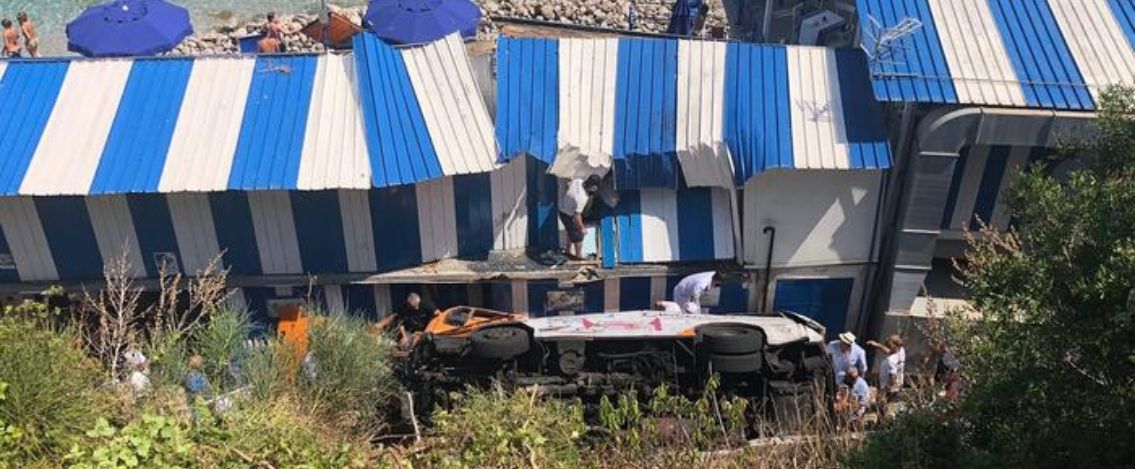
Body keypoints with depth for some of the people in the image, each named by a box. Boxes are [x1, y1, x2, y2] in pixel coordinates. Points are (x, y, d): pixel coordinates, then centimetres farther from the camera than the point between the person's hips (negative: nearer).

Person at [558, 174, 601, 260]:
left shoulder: (577, 181, -15)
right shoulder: (583, 198, -36)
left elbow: (564, 186, 5)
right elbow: (577, 216, -31)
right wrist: (582, 228, -17)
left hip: (562, 211, 8)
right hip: (570, 216, -8)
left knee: (571, 232, 30)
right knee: (578, 236, 14)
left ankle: (568, 251, 48)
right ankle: (579, 256, 33)